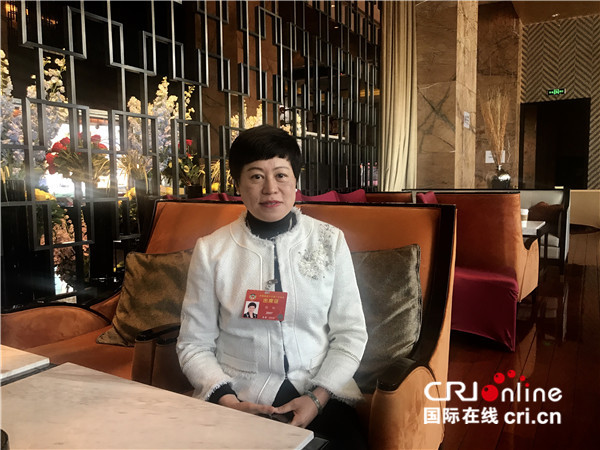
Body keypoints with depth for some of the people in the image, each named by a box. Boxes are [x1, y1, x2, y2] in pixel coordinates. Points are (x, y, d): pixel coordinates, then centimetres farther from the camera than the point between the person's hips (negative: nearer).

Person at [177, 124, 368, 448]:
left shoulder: (330, 240, 0)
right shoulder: (211, 250, -2)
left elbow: (350, 334, 2)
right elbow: (194, 344, 1)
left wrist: (318, 397, -10)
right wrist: (228, 400, -12)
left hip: (317, 389, 1)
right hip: (240, 392, 0)